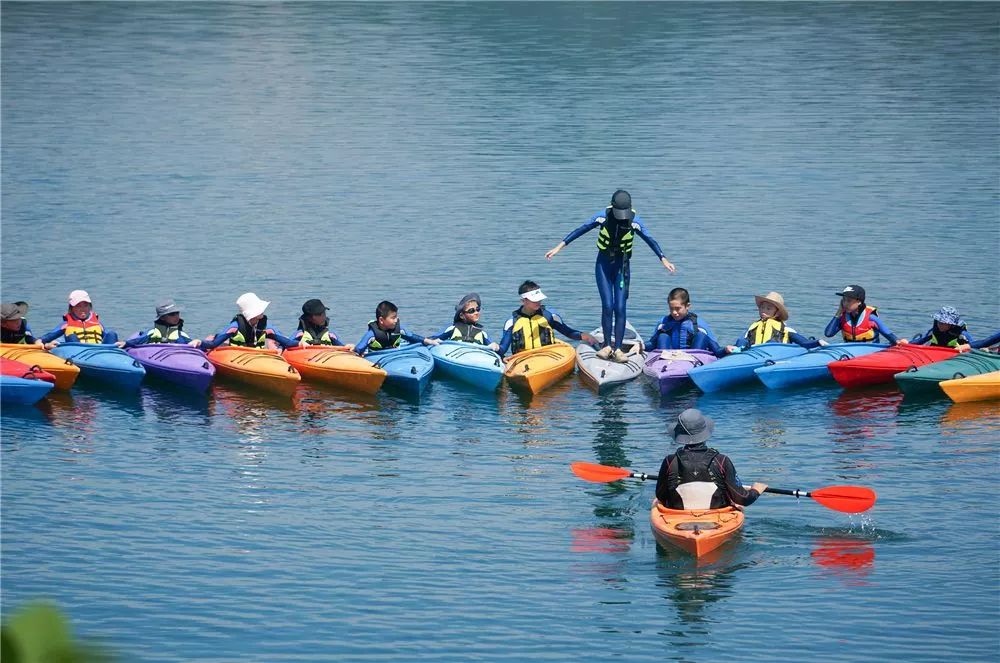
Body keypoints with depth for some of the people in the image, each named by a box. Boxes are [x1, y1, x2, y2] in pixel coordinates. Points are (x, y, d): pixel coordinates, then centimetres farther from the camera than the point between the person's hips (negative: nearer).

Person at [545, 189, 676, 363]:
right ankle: (607, 346, 2)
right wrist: (559, 246, -9)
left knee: (620, 308, -6)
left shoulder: (635, 221, -12)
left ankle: (618, 349, -4)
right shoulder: (603, 216, -12)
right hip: (603, 264, 0)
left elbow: (650, 240, -4)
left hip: (622, 265, 0)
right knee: (607, 306, -8)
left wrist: (663, 259, -7)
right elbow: (580, 230, -7)